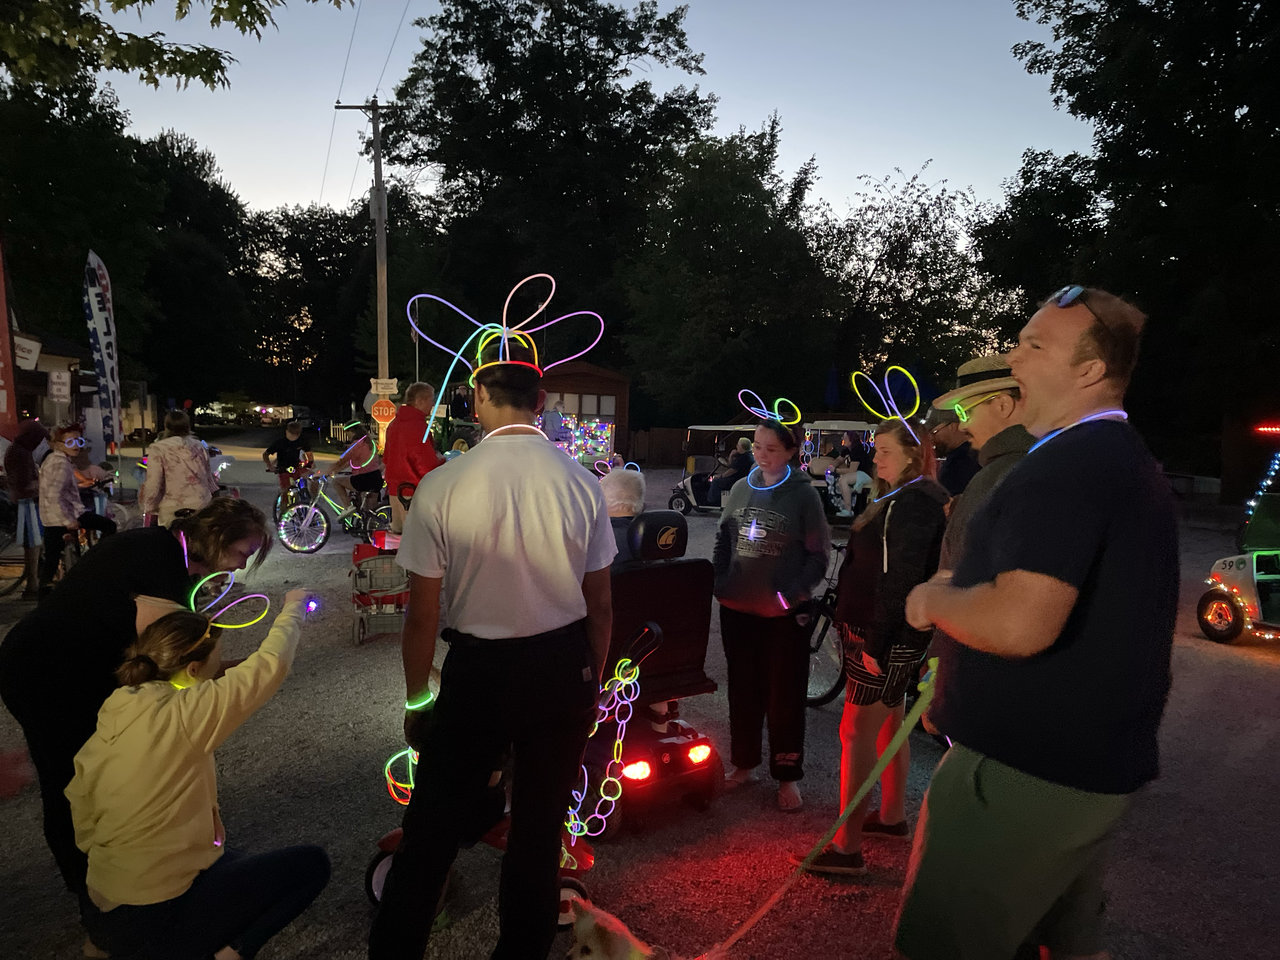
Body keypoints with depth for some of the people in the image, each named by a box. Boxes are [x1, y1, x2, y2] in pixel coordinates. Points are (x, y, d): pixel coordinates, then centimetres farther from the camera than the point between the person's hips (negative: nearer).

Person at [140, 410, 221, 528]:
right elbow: (210, 477, 16)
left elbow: (153, 484, -9)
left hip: (172, 510, -4)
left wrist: (150, 510, 0)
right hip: (202, 506, 4)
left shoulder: (158, 449, -5)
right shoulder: (199, 446, 7)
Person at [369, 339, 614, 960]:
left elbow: (422, 615, -9)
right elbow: (600, 606, 0)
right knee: (540, 828, 18)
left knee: (431, 828, 16)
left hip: (477, 671, -2)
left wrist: (416, 697, 6)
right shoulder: (582, 484, -8)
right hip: (564, 669, 2)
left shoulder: (441, 487, -14)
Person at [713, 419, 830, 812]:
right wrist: (719, 583, 2)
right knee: (742, 689, 15)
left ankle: (788, 776, 22)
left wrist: (791, 594, -15)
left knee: (785, 694, 6)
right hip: (737, 608, 4)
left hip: (784, 613, -4)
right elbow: (723, 540, 14)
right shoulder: (740, 489, 6)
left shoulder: (803, 494, -7)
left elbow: (818, 555, -5)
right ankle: (744, 764, 31)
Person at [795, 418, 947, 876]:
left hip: (886, 638, -10)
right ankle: (892, 816, 37)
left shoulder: (913, 503, -18)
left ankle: (847, 849, 1)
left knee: (856, 733, -6)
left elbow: (900, 579, -24)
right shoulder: (902, 499, 14)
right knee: (889, 724, 21)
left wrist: (876, 644, -23)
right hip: (885, 635, 10)